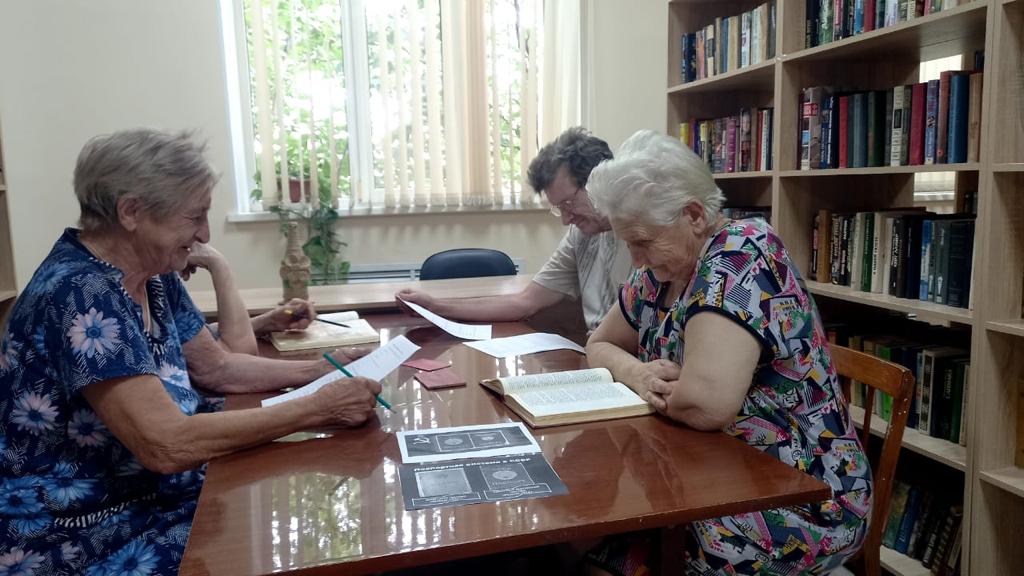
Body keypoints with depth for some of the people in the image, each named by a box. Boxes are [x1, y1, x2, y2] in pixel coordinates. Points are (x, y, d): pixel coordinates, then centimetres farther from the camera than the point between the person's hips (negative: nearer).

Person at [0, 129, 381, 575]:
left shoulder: (154, 278, 1)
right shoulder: (80, 294, -26)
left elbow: (217, 368, 10)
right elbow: (166, 445, -32)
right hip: (83, 540, -7)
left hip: (153, 496, 8)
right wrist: (317, 408, -29)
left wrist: (322, 370, -3)